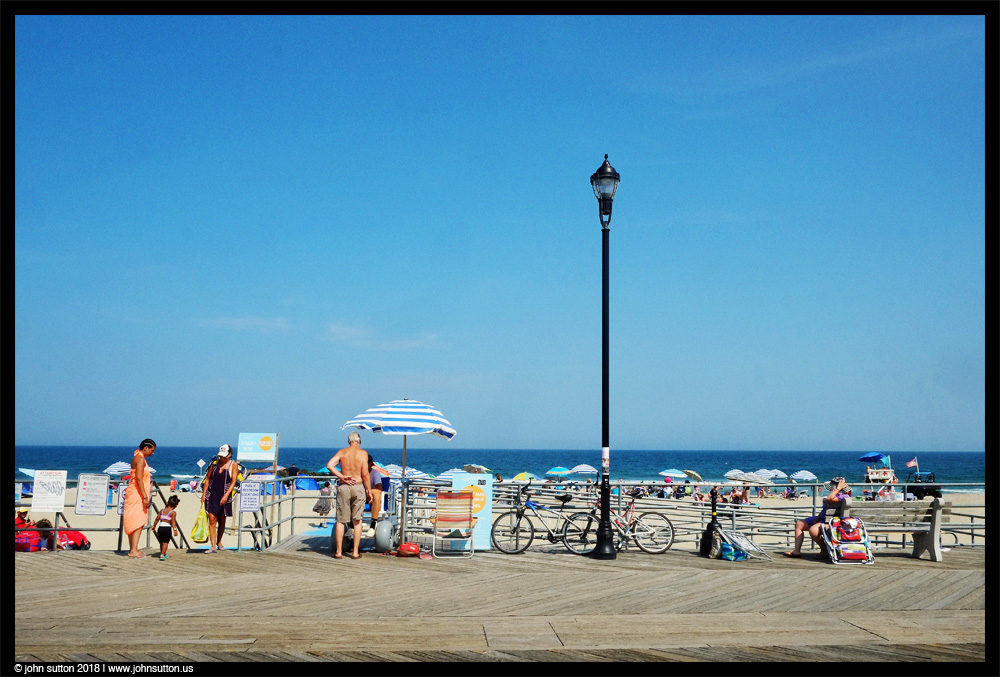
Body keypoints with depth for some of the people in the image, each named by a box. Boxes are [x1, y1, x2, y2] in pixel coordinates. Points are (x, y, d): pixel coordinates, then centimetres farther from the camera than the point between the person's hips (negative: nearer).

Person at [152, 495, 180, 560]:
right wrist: (175, 530, -18)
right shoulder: (173, 512, -2)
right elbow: (173, 521, -13)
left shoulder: (162, 510, 12)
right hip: (167, 528, -4)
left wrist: (154, 526, 28)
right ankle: (162, 555, -12)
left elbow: (157, 519, 14)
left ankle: (163, 554, 33)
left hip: (160, 527, 4)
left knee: (161, 542, 21)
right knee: (165, 542, 2)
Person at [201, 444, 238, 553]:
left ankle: (219, 542, 31)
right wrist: (204, 494, 3)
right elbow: (208, 479, 10)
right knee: (212, 520, -8)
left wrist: (226, 495, -19)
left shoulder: (233, 465, -2)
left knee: (222, 521, 11)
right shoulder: (215, 463, 7)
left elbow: (233, 482, -8)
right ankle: (213, 546, -11)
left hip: (224, 497, -1)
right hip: (211, 495, 1)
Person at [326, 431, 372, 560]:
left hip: (344, 487, 1)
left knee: (340, 521, 7)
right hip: (358, 487, -1)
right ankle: (355, 552, 7)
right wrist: (369, 491, 0)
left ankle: (339, 552, 6)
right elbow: (365, 474, -7)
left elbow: (329, 465, -9)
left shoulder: (342, 452, 5)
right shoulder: (363, 453, -1)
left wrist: (342, 477, -7)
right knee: (357, 521, 7)